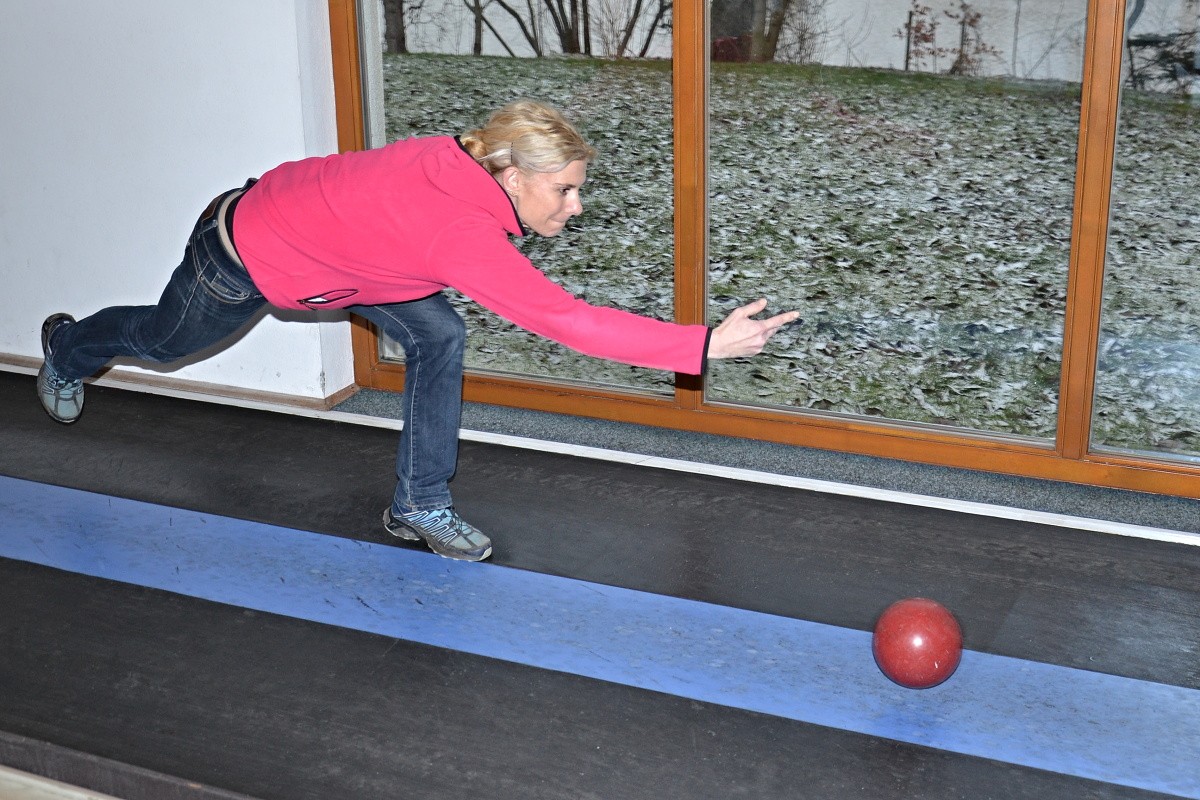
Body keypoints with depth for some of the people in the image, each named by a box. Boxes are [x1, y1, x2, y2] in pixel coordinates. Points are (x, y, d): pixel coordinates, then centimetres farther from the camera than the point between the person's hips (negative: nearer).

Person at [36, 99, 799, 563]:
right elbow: (572, 322, -50)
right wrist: (707, 344, -52)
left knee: (440, 336, -6)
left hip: (319, 237, 7)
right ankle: (69, 348, 59)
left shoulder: (462, 160, -20)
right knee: (163, 340, 24)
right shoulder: (464, 233, -44)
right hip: (244, 254, -7)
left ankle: (420, 506, 8)